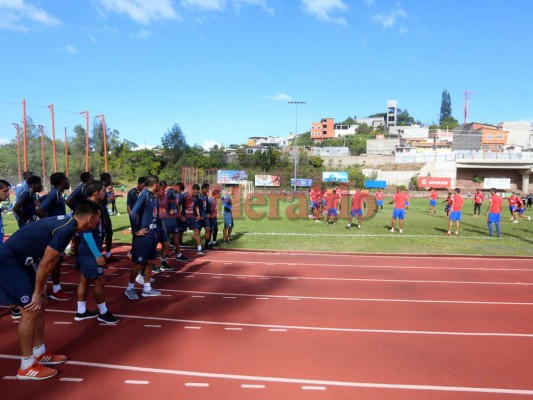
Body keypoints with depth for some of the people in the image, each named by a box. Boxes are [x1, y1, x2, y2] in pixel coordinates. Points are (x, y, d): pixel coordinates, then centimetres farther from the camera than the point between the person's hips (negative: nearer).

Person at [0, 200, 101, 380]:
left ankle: (40, 353, 27)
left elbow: (50, 260, 13)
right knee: (31, 310, -6)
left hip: (20, 260, 10)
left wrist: (41, 288, 15)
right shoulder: (67, 229, -24)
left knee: (41, 305, 14)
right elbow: (46, 262, -20)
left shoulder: (66, 222, 6)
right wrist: (37, 292, -9)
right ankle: (27, 367, 8)